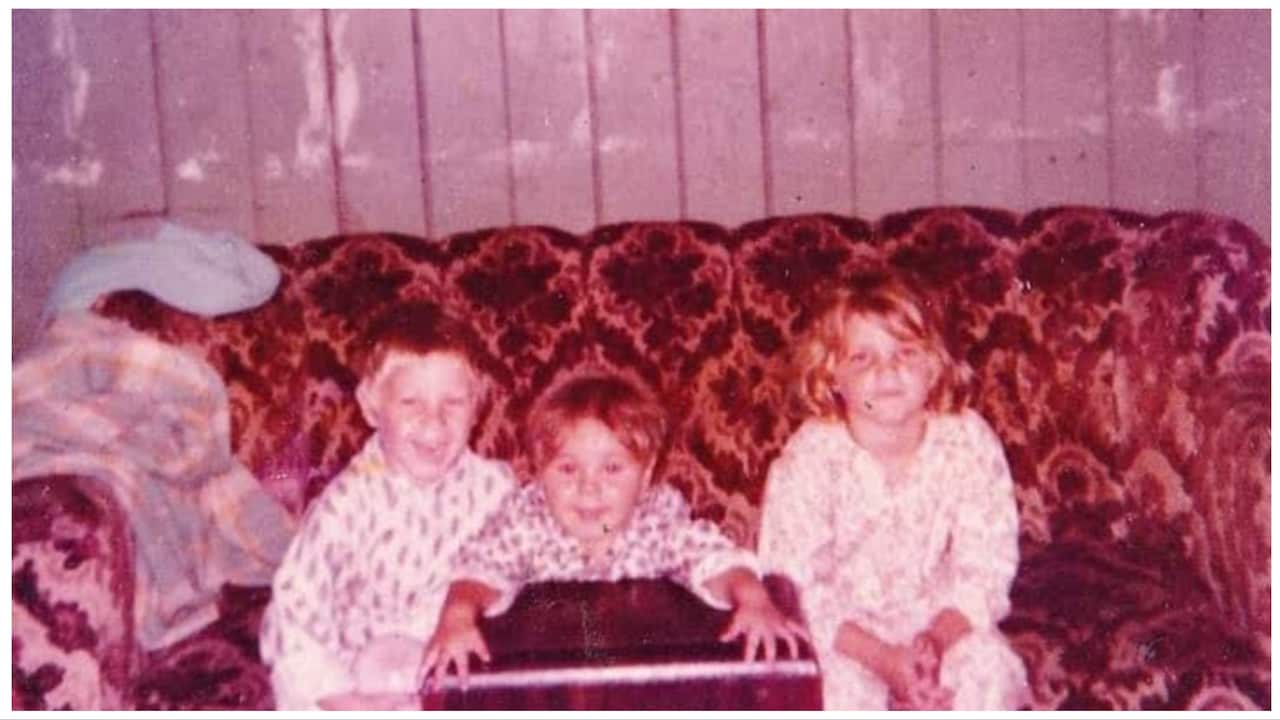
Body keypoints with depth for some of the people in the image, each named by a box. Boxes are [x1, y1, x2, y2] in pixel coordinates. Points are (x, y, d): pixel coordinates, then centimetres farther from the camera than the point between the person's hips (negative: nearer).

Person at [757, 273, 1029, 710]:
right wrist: (883, 658, -27)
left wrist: (936, 638, -26)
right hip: (843, 636, -2)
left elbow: (986, 568, -8)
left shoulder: (969, 441, -8)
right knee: (843, 684, -29)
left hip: (944, 623, 2)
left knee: (988, 664, -24)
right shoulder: (809, 457, -15)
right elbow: (793, 585, -17)